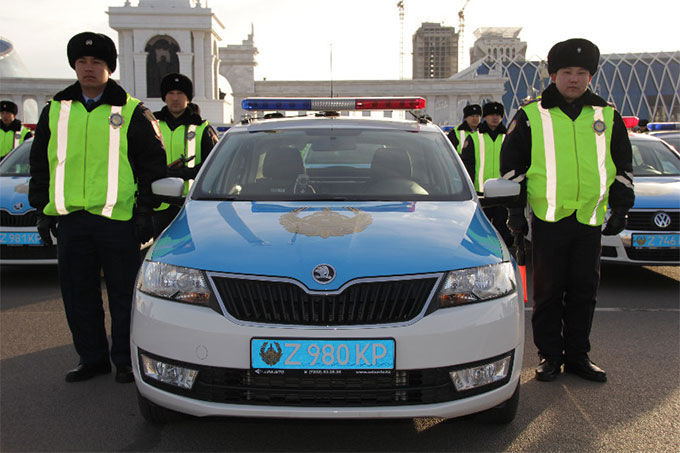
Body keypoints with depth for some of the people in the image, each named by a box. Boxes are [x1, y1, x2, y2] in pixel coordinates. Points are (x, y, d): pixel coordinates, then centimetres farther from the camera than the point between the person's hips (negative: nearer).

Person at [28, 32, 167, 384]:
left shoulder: (132, 113, 1)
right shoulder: (55, 110, 13)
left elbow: (153, 164, 1)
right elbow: (40, 163, 17)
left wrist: (146, 212, -5)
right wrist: (42, 209, 11)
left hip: (118, 219, -4)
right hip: (69, 219, 4)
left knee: (123, 293, 3)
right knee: (77, 294, 10)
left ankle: (125, 361, 17)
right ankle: (92, 358, 25)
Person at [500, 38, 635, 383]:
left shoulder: (608, 117, 10)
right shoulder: (530, 116, 2)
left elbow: (623, 168, 16)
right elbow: (511, 165, 4)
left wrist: (620, 209, 10)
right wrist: (515, 209, 0)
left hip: (591, 219, 3)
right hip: (547, 219, -2)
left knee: (584, 292, 9)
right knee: (548, 292, 4)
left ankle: (578, 355, 22)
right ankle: (550, 356, 17)